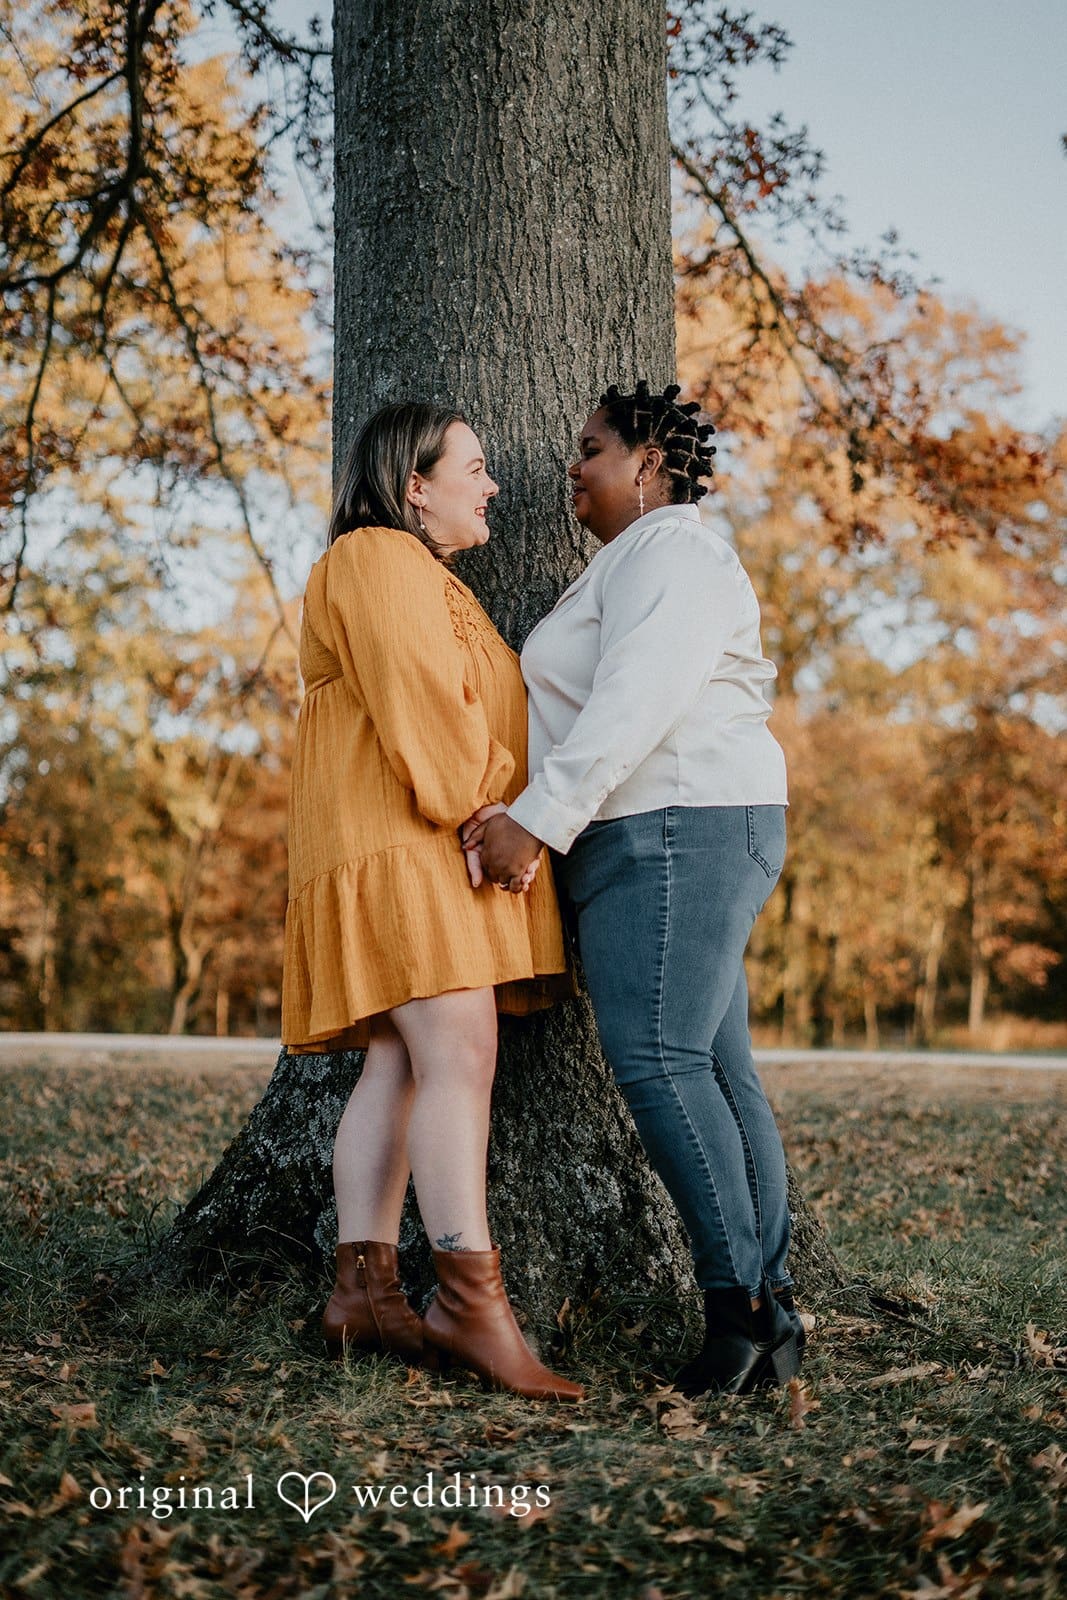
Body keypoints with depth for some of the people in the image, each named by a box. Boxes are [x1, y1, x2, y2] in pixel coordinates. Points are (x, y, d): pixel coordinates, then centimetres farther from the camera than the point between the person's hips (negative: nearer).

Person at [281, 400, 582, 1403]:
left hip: (438, 852, 10)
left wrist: (506, 828, 13)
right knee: (459, 1056, -19)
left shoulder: (427, 580, 30)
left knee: (399, 1068, 4)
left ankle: (364, 1290, 3)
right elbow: (420, 711, -15)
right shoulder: (377, 561, -4)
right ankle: (471, 1299, -23)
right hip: (400, 841, -10)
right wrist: (488, 815, -14)